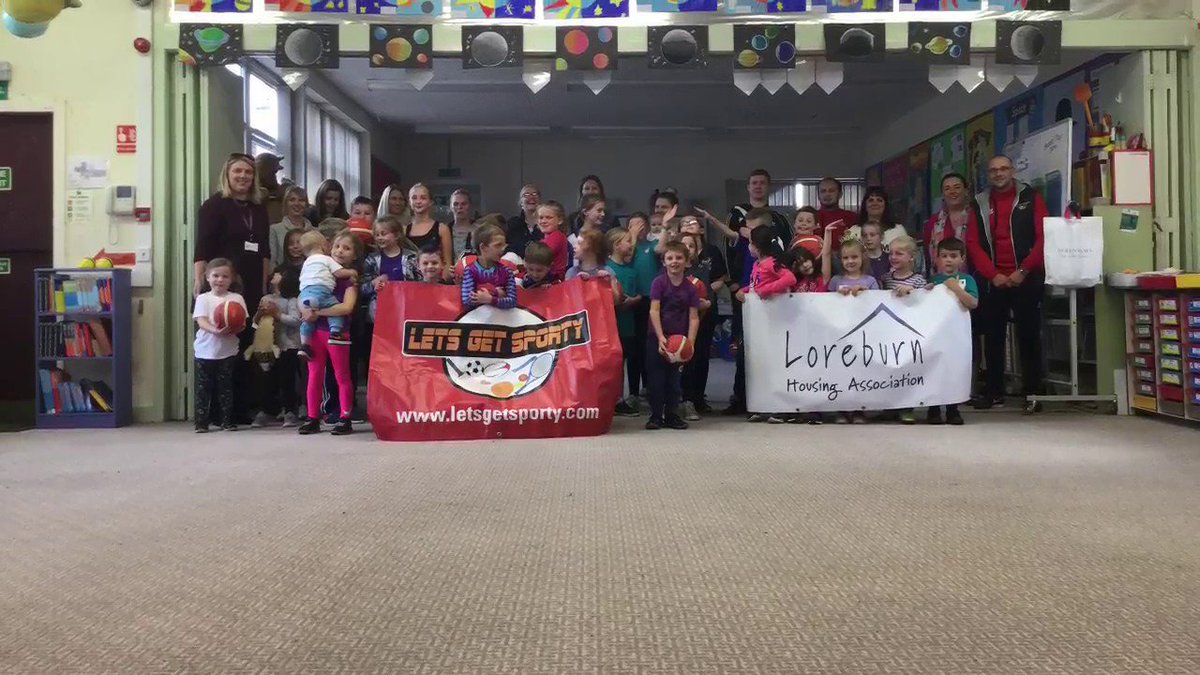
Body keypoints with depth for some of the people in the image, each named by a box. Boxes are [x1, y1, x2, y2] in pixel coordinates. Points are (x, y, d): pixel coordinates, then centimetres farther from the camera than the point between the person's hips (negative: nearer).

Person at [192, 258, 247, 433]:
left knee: (226, 387, 6)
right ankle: (201, 423, 9)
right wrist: (215, 330, -30)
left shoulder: (237, 298, 5)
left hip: (227, 351, 0)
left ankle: (227, 421, 13)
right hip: (206, 351, 0)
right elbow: (201, 321, -11)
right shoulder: (203, 298, 3)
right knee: (203, 389, 3)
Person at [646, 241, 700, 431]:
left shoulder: (690, 288, 3)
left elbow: (694, 318, 0)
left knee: (674, 378, 9)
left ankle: (671, 415, 19)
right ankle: (656, 415, 11)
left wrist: (690, 342, -12)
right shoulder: (659, 283, -4)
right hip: (657, 338, -2)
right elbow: (654, 311, -10)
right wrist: (661, 338, -19)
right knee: (656, 378, 2)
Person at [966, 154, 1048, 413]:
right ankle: (994, 391, 12)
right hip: (991, 281, 3)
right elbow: (973, 243, 4)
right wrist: (992, 275, -7)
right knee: (993, 336, 5)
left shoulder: (1031, 198, 5)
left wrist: (1023, 271, -11)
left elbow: (1044, 237, -3)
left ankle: (1032, 393, 3)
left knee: (1028, 335, -1)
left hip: (1025, 280, -2)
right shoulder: (979, 204, 11)